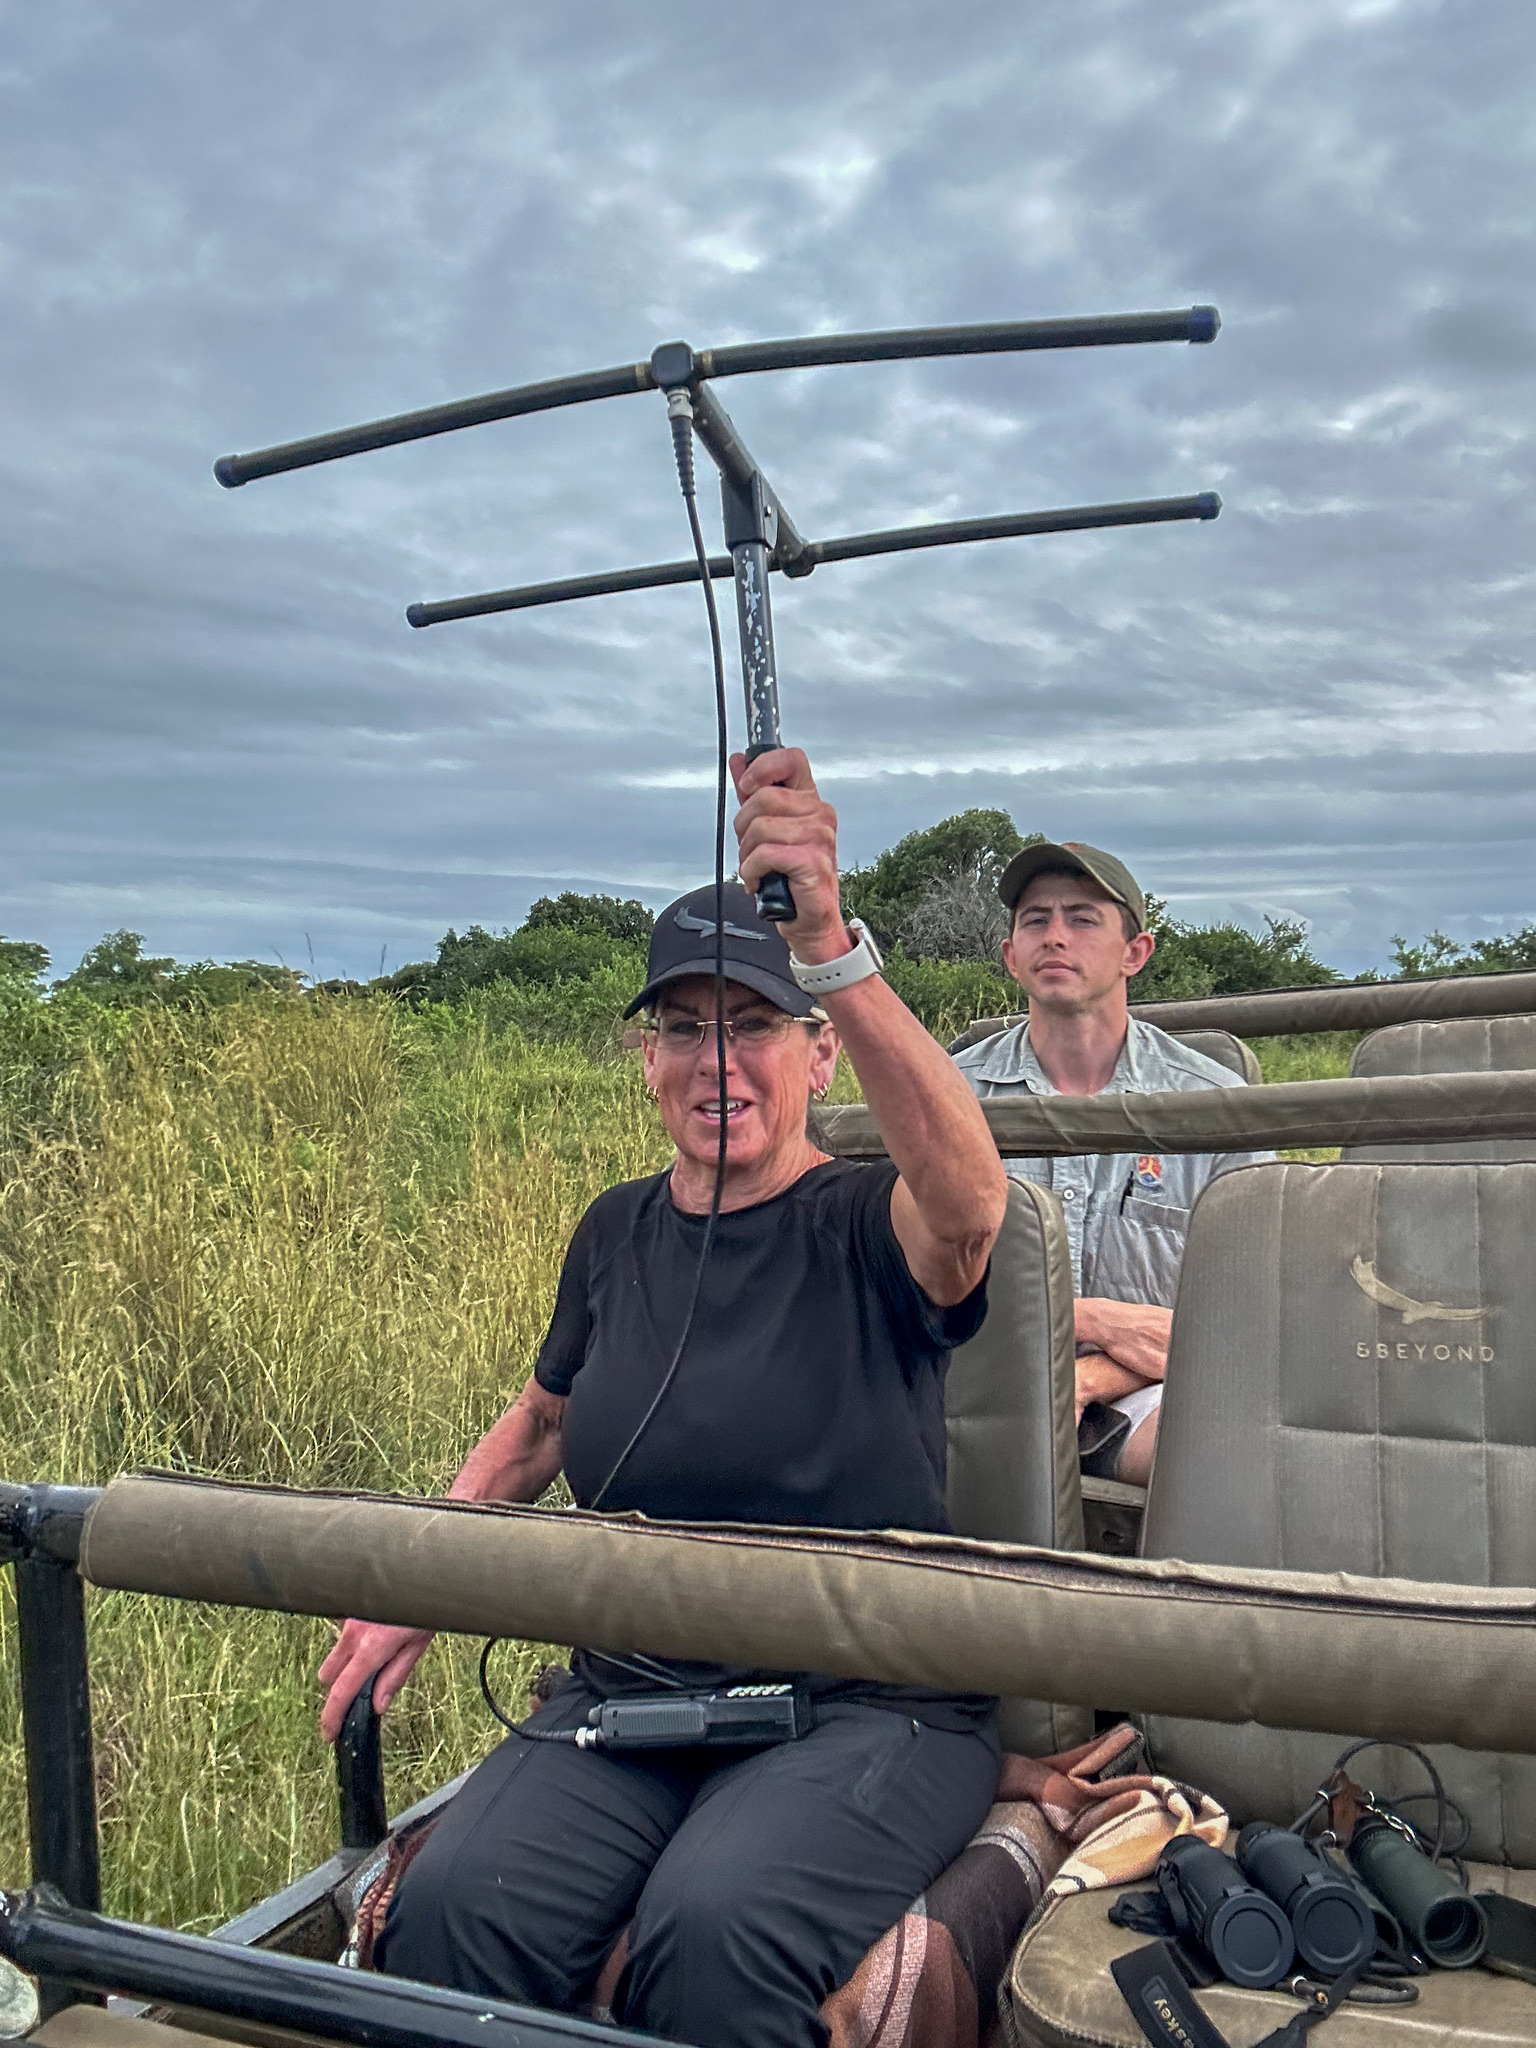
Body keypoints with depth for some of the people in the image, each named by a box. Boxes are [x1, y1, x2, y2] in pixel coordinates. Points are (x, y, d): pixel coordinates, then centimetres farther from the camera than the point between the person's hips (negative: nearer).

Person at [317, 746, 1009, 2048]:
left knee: (710, 1931, -31)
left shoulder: (870, 1230, -7)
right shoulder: (617, 1232, 9)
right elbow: (541, 1422, 26)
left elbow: (966, 1192, -33)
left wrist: (828, 942, -45)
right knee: (451, 1908, -24)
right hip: (628, 1698, 4)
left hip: (865, 1708, -3)